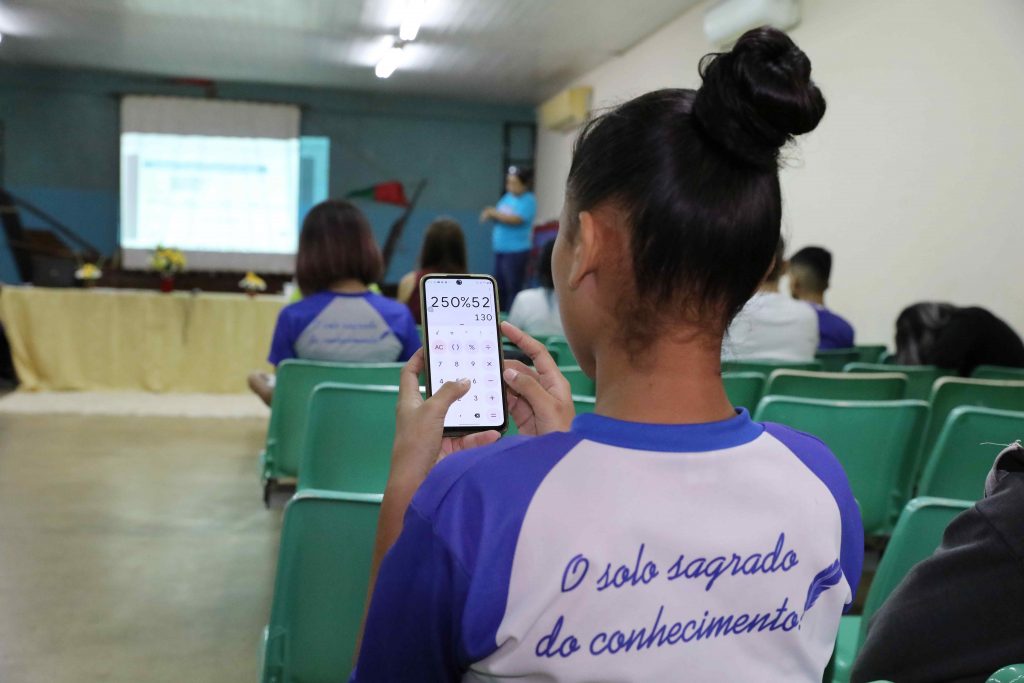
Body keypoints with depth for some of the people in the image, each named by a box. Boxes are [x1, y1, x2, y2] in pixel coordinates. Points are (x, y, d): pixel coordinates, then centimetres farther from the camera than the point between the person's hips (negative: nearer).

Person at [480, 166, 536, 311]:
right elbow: (499, 218, 17)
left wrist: (494, 213, -13)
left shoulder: (528, 201, -10)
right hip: (500, 250, 8)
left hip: (516, 251, -8)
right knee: (499, 286, 14)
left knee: (513, 287, -4)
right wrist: (489, 216, -6)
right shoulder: (507, 197, 13)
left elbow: (516, 219, -21)